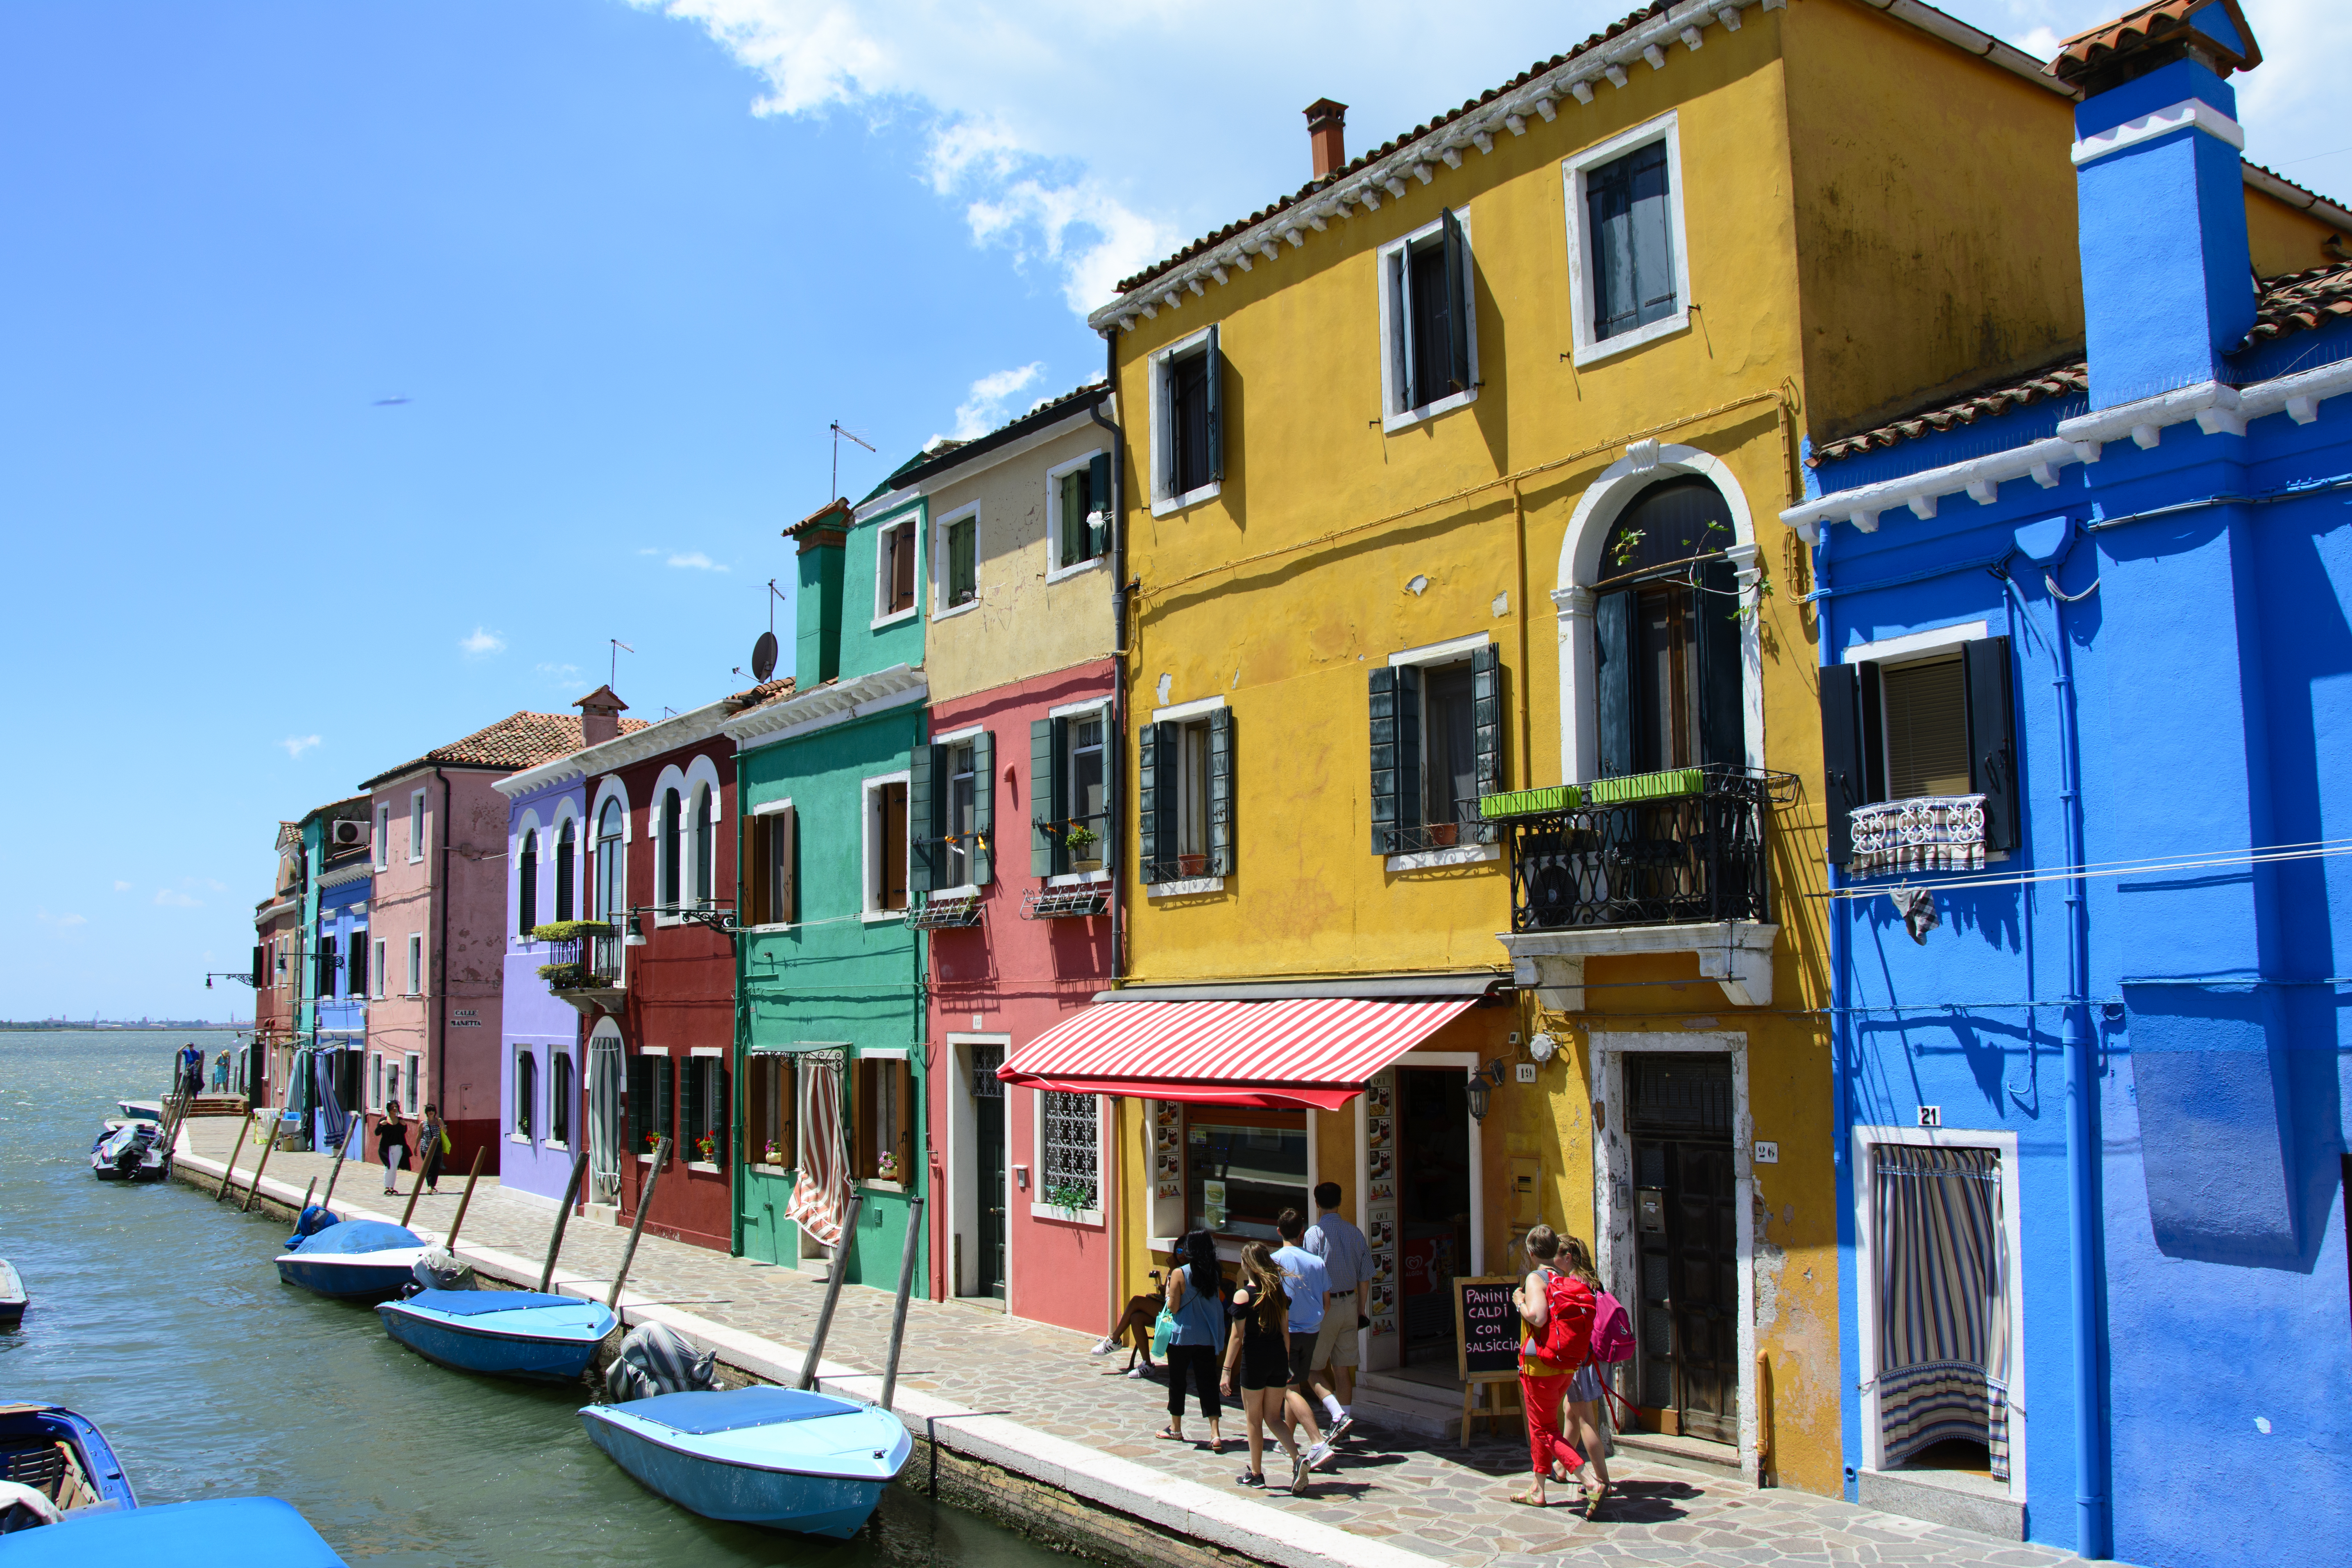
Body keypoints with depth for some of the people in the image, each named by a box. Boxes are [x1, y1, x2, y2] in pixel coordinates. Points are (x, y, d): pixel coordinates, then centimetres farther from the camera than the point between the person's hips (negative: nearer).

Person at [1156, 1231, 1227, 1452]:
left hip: (1183, 1337, -3)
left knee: (1177, 1382, 14)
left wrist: (1169, 1289, 3)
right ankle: (1215, 1434, -6)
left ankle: (1176, 1429, 27)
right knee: (1208, 1384, 4)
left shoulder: (1180, 1274, -14)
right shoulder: (1216, 1275, -1)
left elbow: (1173, 1307, -12)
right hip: (1208, 1340, 3)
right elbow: (1220, 1305, 8)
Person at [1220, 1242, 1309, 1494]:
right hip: (1279, 1358, 5)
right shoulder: (1279, 1292, 4)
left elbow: (1237, 1336, -13)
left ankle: (1256, 1473, 20)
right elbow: (1285, 1331, 9)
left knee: (1254, 1418, 11)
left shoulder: (1244, 1295, -12)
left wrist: (1227, 1370, -8)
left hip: (1254, 1360, -5)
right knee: (1273, 1417, 14)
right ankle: (1297, 1458, -7)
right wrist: (1286, 1363, 17)